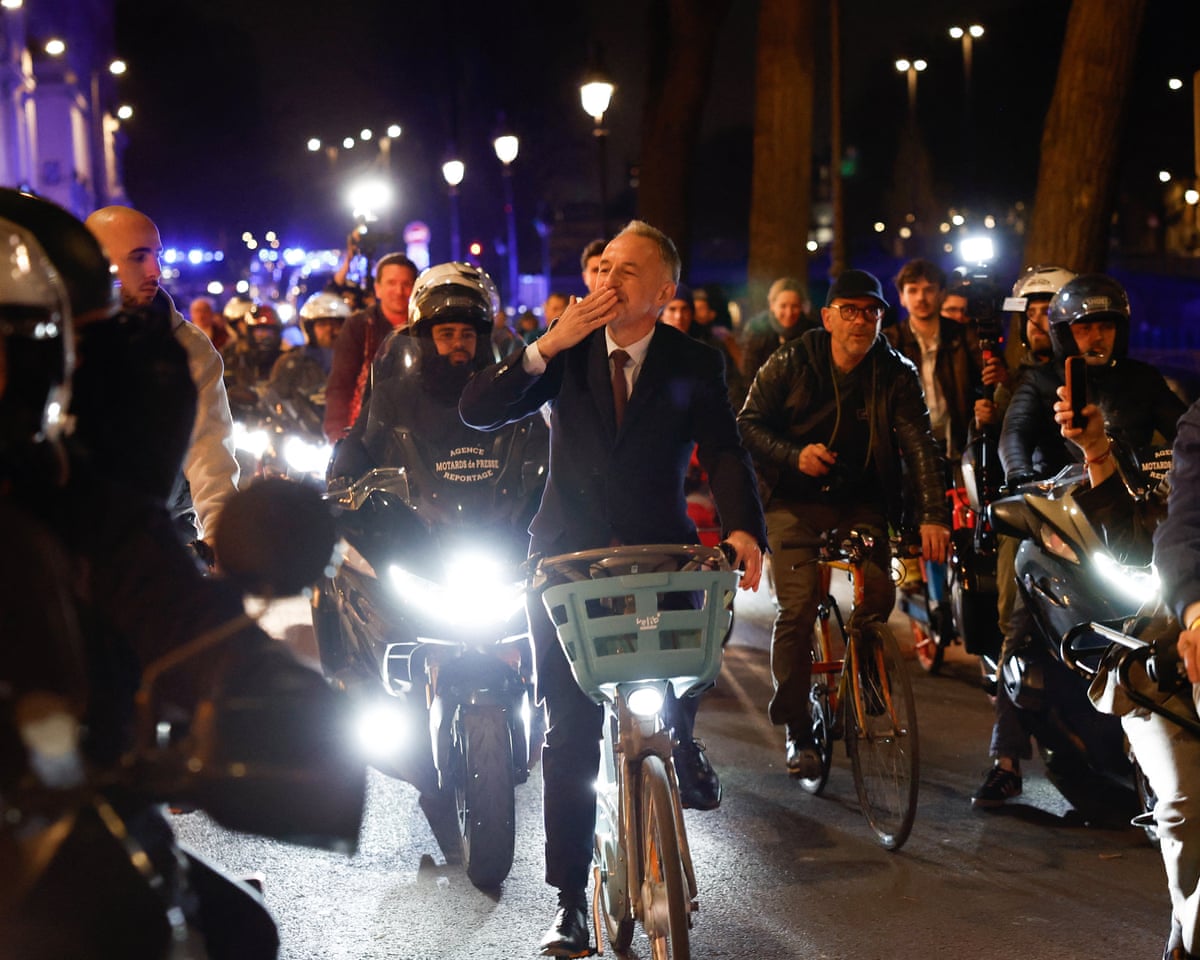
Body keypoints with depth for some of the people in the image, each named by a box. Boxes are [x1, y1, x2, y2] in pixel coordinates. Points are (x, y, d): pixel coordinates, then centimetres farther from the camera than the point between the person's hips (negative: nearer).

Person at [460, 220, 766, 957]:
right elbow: (478, 411, -10)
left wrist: (743, 530, -33)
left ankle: (680, 739, 14)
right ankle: (571, 899, 10)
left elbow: (725, 454, -14)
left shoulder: (694, 365, -2)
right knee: (570, 733, 0)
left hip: (658, 552, 0)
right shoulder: (568, 354, 0)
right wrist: (548, 344, -22)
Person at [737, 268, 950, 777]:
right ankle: (797, 731, -7)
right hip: (794, 501, -2)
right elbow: (749, 423, -2)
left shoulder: (896, 375, -4)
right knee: (797, 606, -17)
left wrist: (932, 515, -26)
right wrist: (794, 455, -21)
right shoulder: (790, 364, -4)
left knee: (879, 595, -16)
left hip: (861, 505, 2)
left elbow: (920, 446, -12)